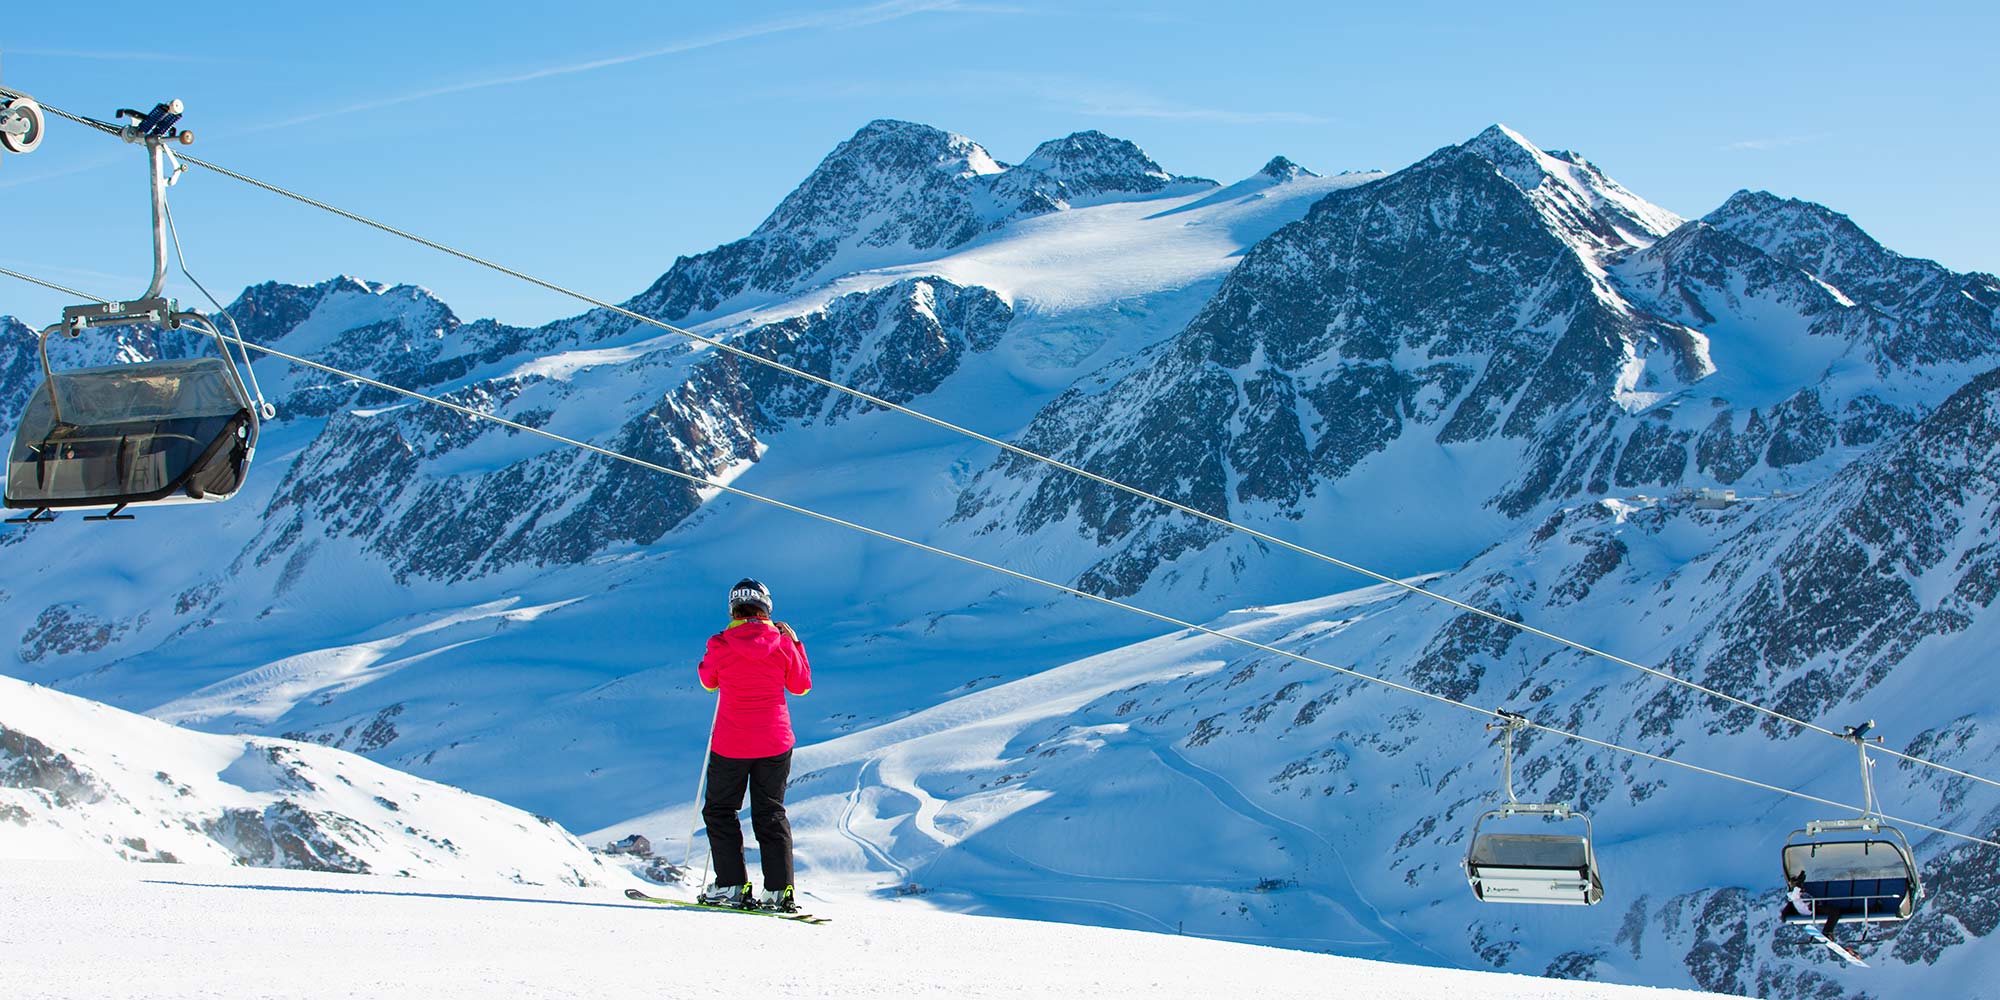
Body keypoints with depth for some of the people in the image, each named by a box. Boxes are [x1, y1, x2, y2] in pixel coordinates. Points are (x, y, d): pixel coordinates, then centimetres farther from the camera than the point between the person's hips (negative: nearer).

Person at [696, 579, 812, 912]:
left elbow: (708, 681, 9)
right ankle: (780, 890, 6)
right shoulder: (782, 644, -6)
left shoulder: (721, 645, -10)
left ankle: (731, 885, 5)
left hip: (731, 744, -2)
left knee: (719, 810, 13)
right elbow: (801, 685, 7)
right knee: (771, 814, 13)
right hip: (775, 743, 2)